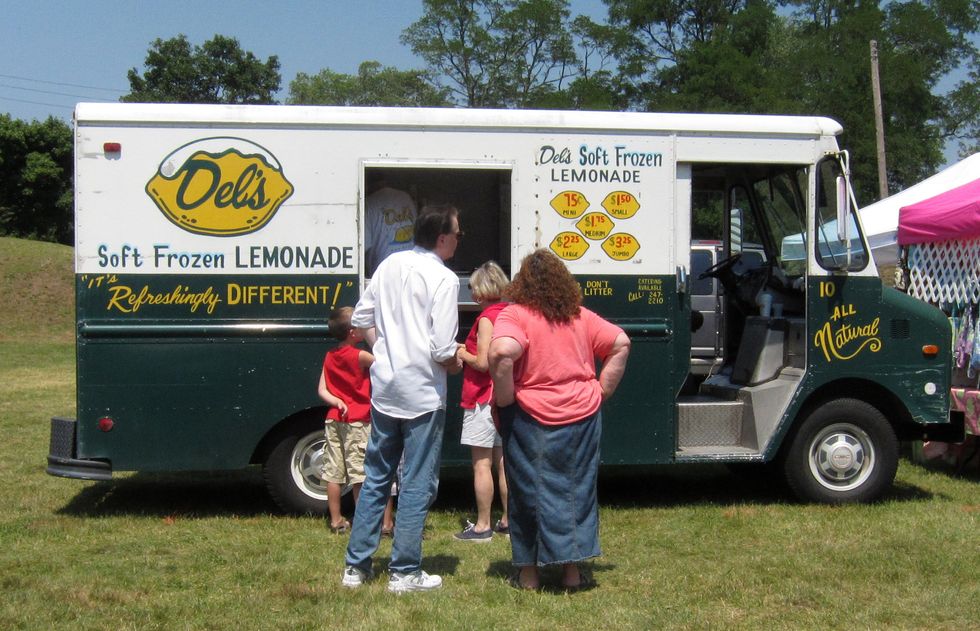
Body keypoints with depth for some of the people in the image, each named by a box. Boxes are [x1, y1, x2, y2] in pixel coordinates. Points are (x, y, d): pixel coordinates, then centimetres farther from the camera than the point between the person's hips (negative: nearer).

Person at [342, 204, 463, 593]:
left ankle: (356, 566, 21)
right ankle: (404, 573, 9)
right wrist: (456, 365, 1)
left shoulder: (390, 264, 7)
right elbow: (443, 350, -19)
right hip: (423, 395, -7)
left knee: (376, 476, 16)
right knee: (417, 484, 4)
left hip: (384, 388, 7)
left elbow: (360, 319, 13)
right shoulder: (444, 278, -15)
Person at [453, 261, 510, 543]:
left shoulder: (486, 318, -16)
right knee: (503, 461, 14)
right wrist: (471, 349, 15)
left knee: (481, 464, -2)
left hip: (483, 398, -8)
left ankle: (482, 527, 2)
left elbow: (482, 363, -20)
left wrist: (461, 353, -3)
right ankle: (508, 521, 20)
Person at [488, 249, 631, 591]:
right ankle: (572, 570, 17)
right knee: (577, 489, 12)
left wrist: (504, 400, -15)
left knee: (530, 491, 8)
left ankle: (529, 573, 15)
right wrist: (601, 391, 12)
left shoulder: (514, 315, -10)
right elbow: (621, 343, 10)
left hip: (530, 418, -4)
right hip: (583, 417, 4)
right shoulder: (581, 317, 7)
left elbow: (502, 352, -27)